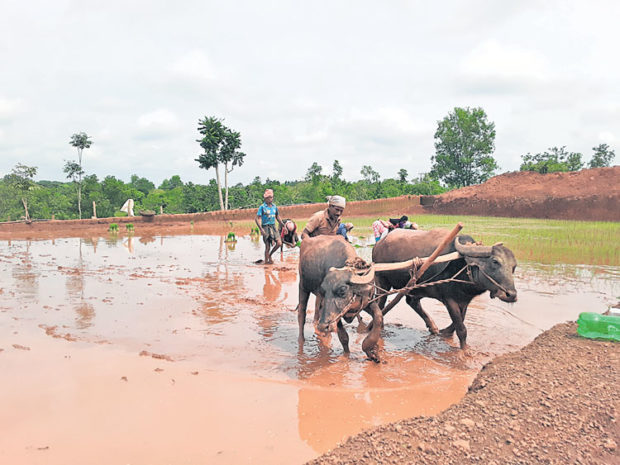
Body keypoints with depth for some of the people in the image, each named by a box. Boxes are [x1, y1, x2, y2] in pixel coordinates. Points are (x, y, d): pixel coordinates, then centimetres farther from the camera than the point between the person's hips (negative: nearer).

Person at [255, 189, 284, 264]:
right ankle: (266, 261, 11)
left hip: (273, 227, 5)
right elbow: (256, 219, -12)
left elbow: (277, 217, 21)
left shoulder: (274, 206, 8)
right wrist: (261, 229, -20)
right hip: (266, 227, -5)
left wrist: (282, 226, 17)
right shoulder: (262, 207, -9)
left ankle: (270, 255, 16)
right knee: (267, 246, -3)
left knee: (279, 243, -7)